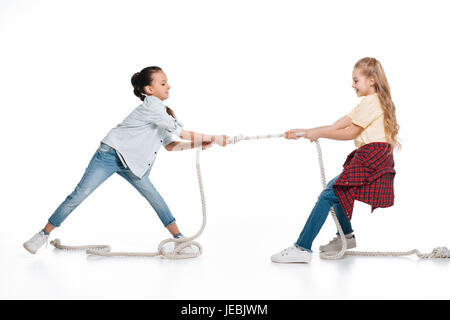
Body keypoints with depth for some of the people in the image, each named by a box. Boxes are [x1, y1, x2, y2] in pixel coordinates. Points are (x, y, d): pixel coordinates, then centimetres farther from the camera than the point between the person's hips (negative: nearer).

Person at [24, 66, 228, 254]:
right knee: (79, 195, -8)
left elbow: (170, 145, 10)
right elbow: (181, 133, -21)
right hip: (109, 155, -8)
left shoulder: (163, 114, 10)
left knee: (154, 197, 2)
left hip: (132, 165, 8)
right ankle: (44, 234, 4)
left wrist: (198, 144, 0)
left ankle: (179, 238, 11)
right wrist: (212, 138, -16)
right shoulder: (151, 105, -19)